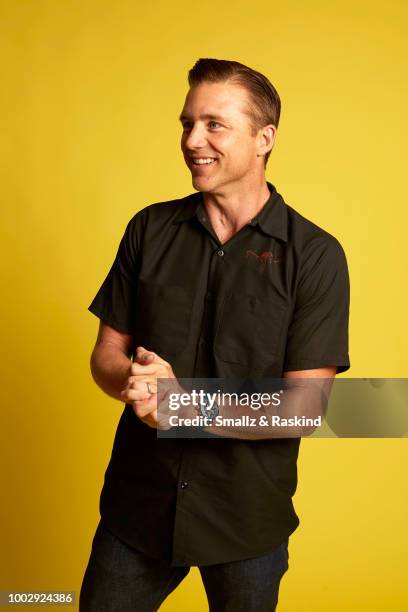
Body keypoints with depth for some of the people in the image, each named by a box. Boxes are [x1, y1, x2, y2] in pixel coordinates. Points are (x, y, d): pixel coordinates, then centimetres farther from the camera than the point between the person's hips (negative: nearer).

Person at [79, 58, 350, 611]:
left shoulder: (316, 255, -12)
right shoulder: (150, 229, -2)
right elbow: (107, 354, 1)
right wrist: (135, 381, -22)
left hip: (249, 519, -2)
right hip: (138, 504, 2)